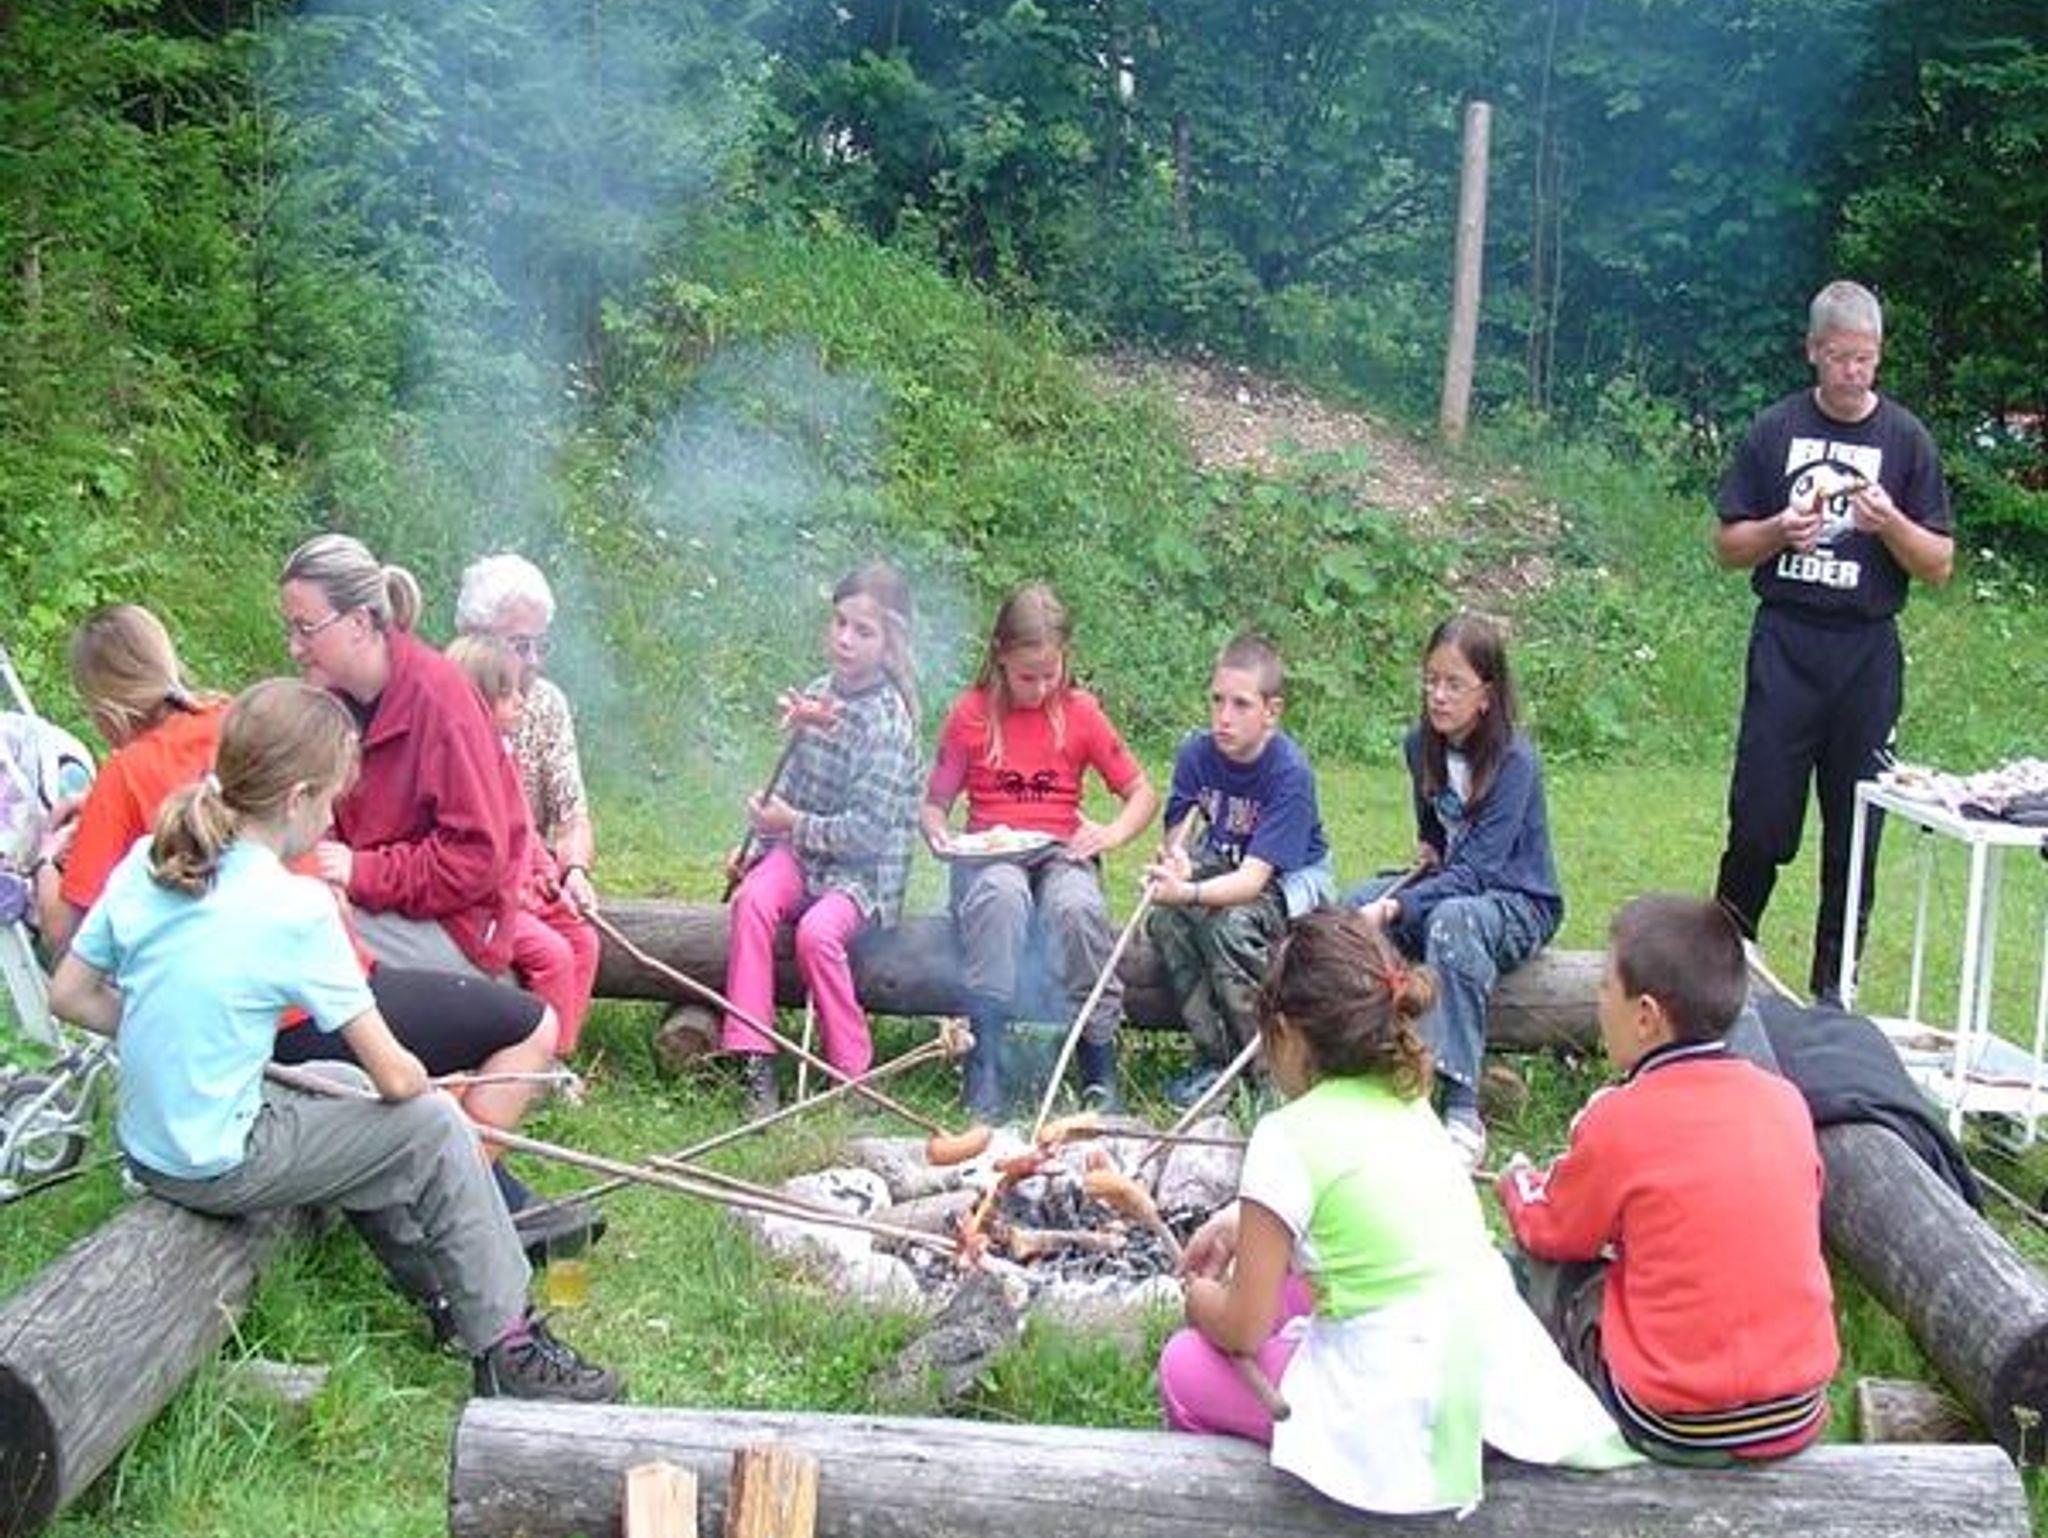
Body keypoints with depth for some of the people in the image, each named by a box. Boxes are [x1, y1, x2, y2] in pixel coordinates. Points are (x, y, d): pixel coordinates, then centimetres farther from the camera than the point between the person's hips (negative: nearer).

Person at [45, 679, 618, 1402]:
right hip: (220, 1168, -8)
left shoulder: (146, 862, -2)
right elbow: (395, 1077, -16)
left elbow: (70, 996, 6)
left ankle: (436, 1284, 36)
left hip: (144, 1146, 8)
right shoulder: (295, 907, -20)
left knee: (340, 1089, 26)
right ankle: (510, 1350, 9)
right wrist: (429, 1088, 6)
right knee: (434, 1128, 2)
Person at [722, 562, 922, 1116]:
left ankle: (853, 1073, -15)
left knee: (817, 930, -32)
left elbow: (868, 831, -19)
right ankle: (756, 1064, -26)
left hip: (863, 868, -6)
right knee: (753, 898, -25)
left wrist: (793, 824, -13)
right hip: (800, 849, 6)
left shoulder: (887, 721, -15)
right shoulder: (819, 694, 8)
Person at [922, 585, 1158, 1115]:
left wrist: (1113, 833, -12)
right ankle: (984, 1065, -31)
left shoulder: (1080, 712, 5)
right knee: (1001, 897, -37)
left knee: (1078, 907, -35)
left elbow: (1143, 793, 8)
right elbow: (935, 802, 9)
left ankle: (1100, 1065, -22)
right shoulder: (970, 715, 2)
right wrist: (936, 833, -15)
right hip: (989, 852, -1)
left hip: (1061, 851, 1)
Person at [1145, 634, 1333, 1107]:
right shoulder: (1197, 754, -12)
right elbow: (1176, 837, -9)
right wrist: (1174, 861, -34)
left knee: (1232, 925, -34)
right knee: (1164, 919, -24)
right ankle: (1215, 1056, -10)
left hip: (1293, 878, -5)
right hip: (1224, 864, 5)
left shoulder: (1290, 771, -27)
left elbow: (1255, 876, -33)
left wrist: (1190, 893, -49)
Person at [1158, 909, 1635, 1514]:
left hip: (1403, 1407, -8)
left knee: (1184, 1365, 9)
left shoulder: (1287, 1137, -15)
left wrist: (1199, 1298, 11)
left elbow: (1243, 1328, -9)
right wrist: (1238, 1221, 24)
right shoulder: (1406, 1099, 6)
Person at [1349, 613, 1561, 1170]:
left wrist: (1395, 908, -36)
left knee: (1452, 919, -38)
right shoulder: (1422, 745, 1)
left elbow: (1475, 871, -28)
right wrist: (1428, 849, 5)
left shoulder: (1514, 760, -20)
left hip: (1519, 903, -7)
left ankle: (1462, 1110, -39)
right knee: (1354, 904, -19)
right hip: (1451, 882, 7)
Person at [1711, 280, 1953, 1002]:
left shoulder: (1906, 439, 5)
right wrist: (1779, 531, -11)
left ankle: (1833, 988, 16)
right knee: (1760, 817, -4)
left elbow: (1939, 566, 4)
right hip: (1784, 647, 0)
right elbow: (1727, 545, 9)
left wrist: (1889, 521, -15)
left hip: (1866, 652, 1)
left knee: (1855, 827, 5)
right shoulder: (1775, 429, 6)